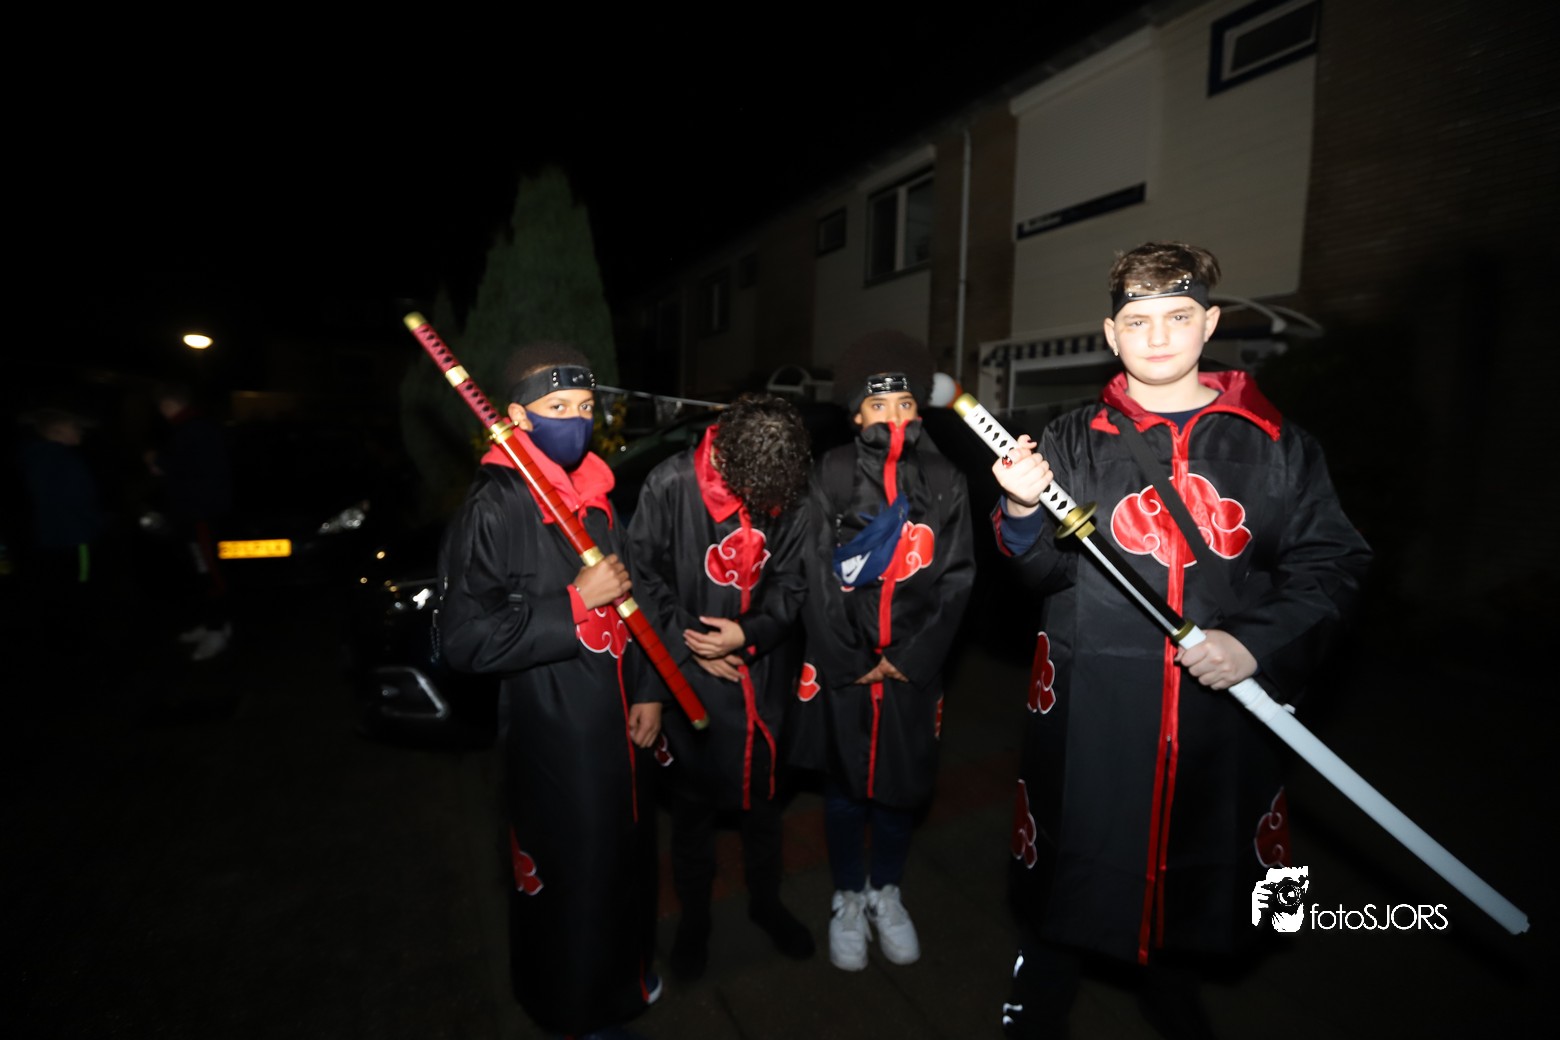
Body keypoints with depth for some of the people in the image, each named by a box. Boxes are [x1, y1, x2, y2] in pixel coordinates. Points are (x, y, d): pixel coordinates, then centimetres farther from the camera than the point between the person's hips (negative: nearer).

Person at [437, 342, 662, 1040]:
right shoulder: (492, 510, -18)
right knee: (570, 878, 10)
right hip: (553, 739, -7)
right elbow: (465, 639, -23)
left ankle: (624, 975, 49)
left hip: (619, 724, 7)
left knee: (629, 858, 22)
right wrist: (576, 600, -25)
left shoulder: (596, 492, 7)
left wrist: (647, 691, 8)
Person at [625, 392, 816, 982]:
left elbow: (791, 580, -2)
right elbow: (644, 575, -8)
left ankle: (765, 901, 44)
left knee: (762, 793, 19)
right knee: (692, 801, 15)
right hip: (692, 674, -2)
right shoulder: (670, 485, -17)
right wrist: (690, 644, -11)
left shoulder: (793, 492, -10)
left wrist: (748, 634, -16)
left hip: (763, 671, 2)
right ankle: (694, 916, 39)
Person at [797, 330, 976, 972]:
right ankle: (847, 900, 33)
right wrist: (849, 664, -8)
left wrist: (910, 659, -8)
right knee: (845, 784, 12)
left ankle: (885, 892, 37)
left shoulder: (945, 482, 1)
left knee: (904, 784, 12)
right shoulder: (832, 475, -3)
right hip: (842, 663, -1)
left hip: (912, 666, 2)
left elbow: (957, 580, -1)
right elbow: (818, 576, -6)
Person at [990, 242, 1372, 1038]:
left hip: (1224, 700, 2)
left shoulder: (1273, 444, 3)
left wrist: (1256, 643, -12)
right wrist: (1024, 513, -23)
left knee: (1204, 853, 18)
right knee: (1073, 855, 7)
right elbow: (1047, 572, -2)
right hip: (1092, 703, -1)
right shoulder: (1073, 442, 2)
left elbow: (1330, 562, 3)